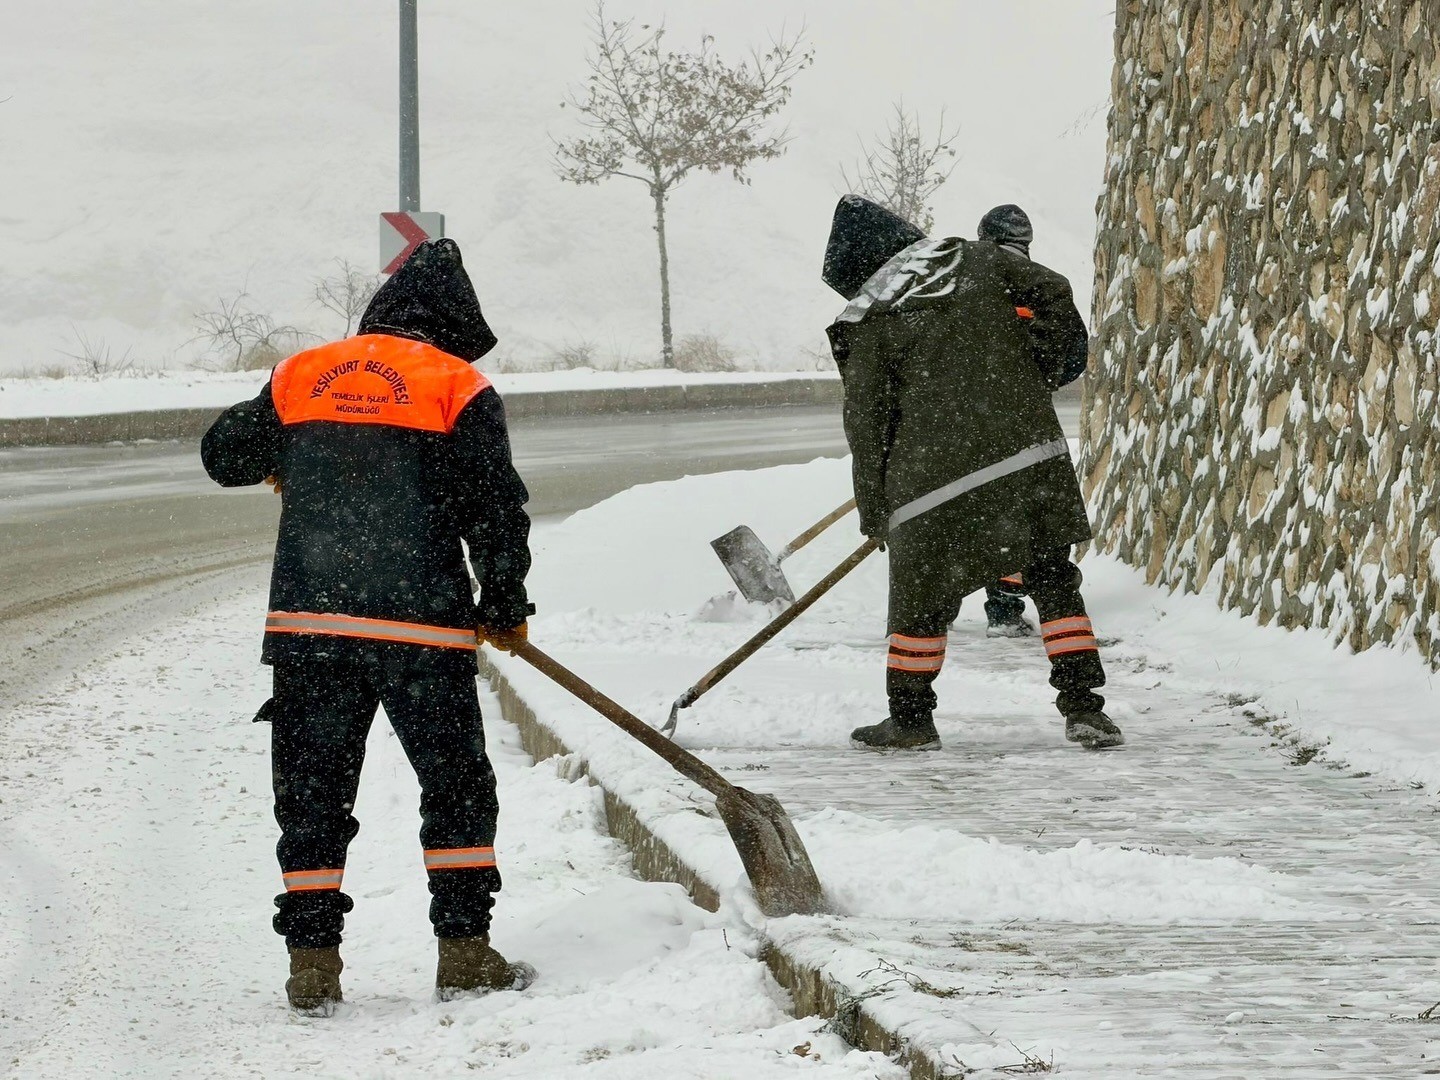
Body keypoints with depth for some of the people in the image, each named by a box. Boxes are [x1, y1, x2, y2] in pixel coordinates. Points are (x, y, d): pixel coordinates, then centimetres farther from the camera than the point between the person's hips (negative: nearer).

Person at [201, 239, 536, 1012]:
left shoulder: (300, 377, 10)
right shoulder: (458, 388, 0)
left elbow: (225, 455, 22)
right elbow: (496, 509, -2)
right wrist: (504, 609, 12)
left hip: (307, 621, 3)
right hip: (422, 626, -3)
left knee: (313, 789, 9)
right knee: (456, 786, 10)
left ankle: (312, 961, 5)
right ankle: (464, 949, 8)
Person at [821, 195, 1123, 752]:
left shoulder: (866, 323, 1)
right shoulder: (975, 258, 10)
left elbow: (866, 423, 2)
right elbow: (1053, 294, 4)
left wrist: (875, 514, 10)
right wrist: (1035, 377, 11)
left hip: (939, 473, -3)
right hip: (1033, 449, 3)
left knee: (919, 597, 12)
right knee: (1054, 579, 11)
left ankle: (910, 718, 21)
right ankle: (1083, 707, 7)